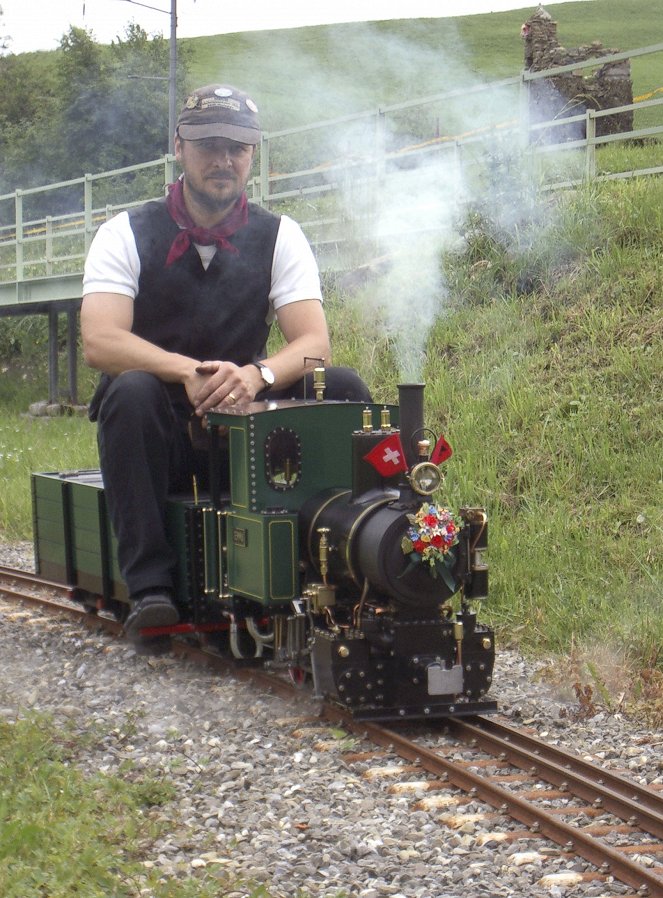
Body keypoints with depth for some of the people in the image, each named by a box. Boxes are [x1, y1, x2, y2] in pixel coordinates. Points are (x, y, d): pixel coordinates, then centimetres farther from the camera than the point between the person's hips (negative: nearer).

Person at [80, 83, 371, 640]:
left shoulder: (280, 238, 3)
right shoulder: (126, 236, -3)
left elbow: (315, 344, -9)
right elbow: (99, 342, -18)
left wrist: (257, 375, -31)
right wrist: (187, 372, -35)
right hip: (162, 440, -2)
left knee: (344, 389, -21)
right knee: (131, 391, -34)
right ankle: (150, 585, -32)